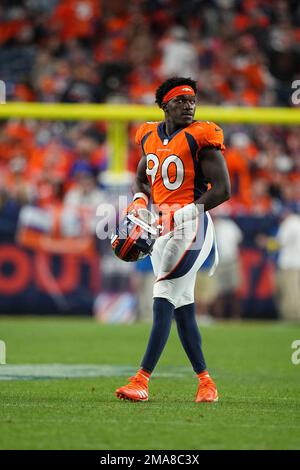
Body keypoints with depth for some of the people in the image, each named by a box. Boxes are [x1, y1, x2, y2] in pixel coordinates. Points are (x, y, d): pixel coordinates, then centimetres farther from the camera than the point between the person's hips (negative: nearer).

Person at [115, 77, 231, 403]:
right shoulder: (150, 137, 13)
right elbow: (141, 178, 28)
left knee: (163, 302, -14)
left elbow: (223, 189, -11)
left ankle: (142, 380, -18)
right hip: (160, 227, 7)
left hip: (191, 226, -7)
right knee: (181, 306, 9)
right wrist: (139, 202, 5)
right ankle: (205, 383, 16)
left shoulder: (201, 138, -7)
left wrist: (183, 214, -17)